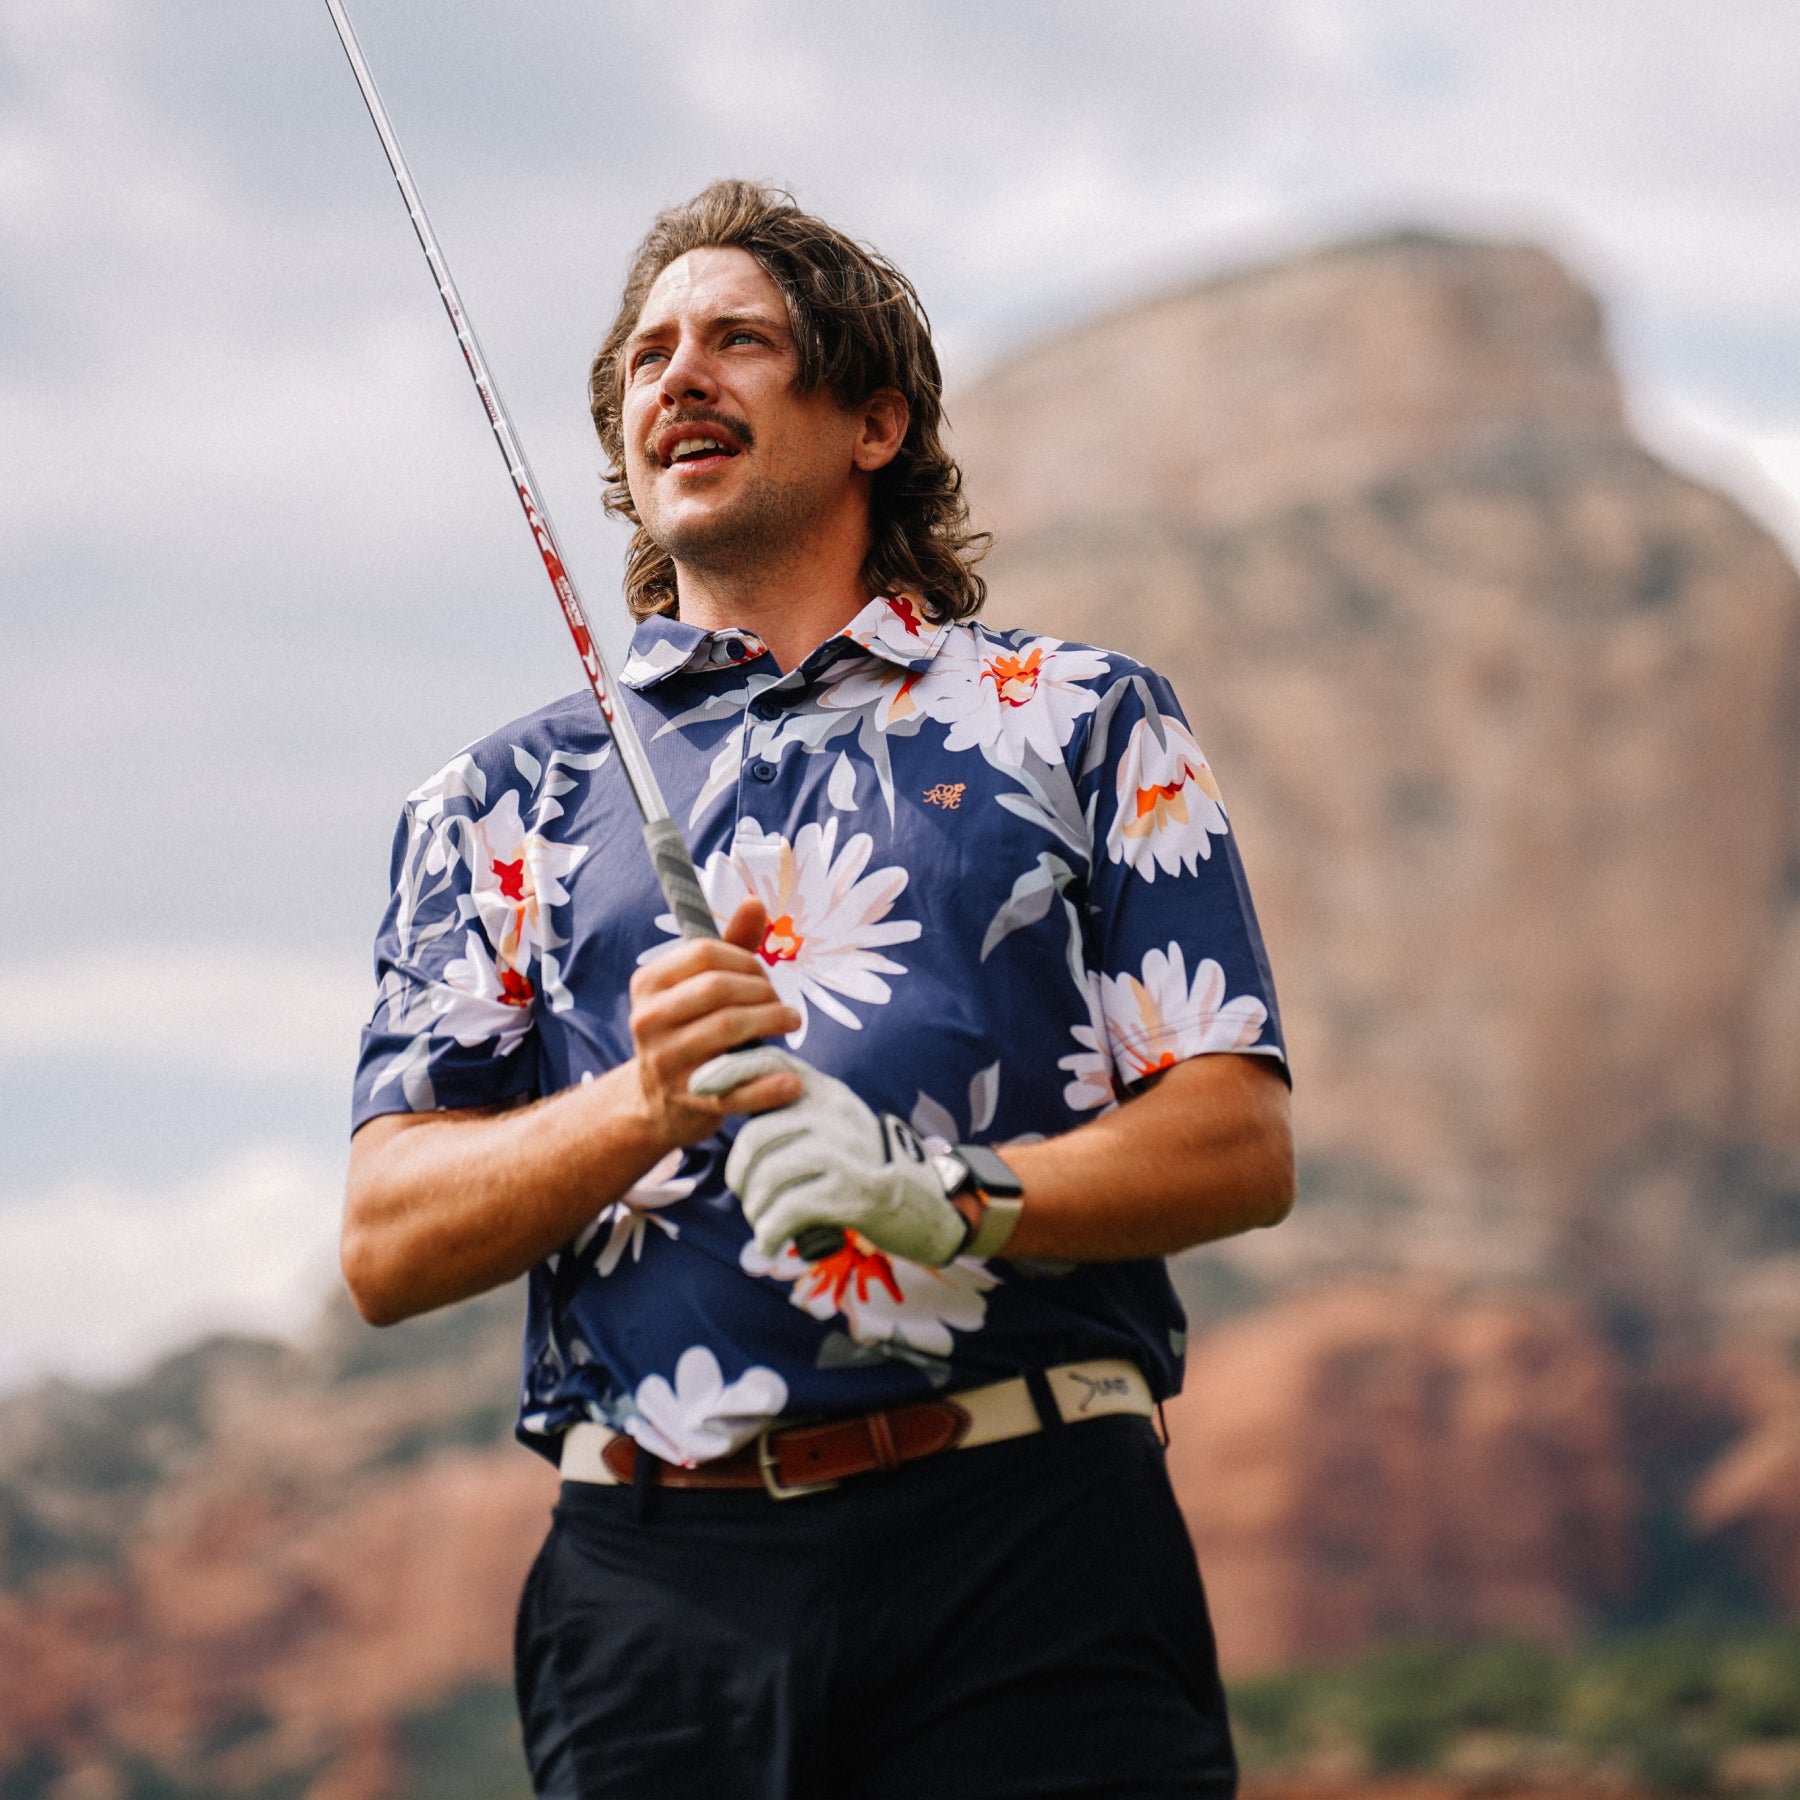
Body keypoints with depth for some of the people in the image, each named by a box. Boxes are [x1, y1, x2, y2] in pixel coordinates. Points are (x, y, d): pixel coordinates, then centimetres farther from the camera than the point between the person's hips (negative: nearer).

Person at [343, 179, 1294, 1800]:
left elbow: (1240, 1146, 4)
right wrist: (647, 1106, -11)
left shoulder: (1079, 724, 14)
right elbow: (389, 1244, 7)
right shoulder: (506, 799, 17)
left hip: (1035, 1557, -1)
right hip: (659, 1585, 1)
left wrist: (949, 1196, -13)